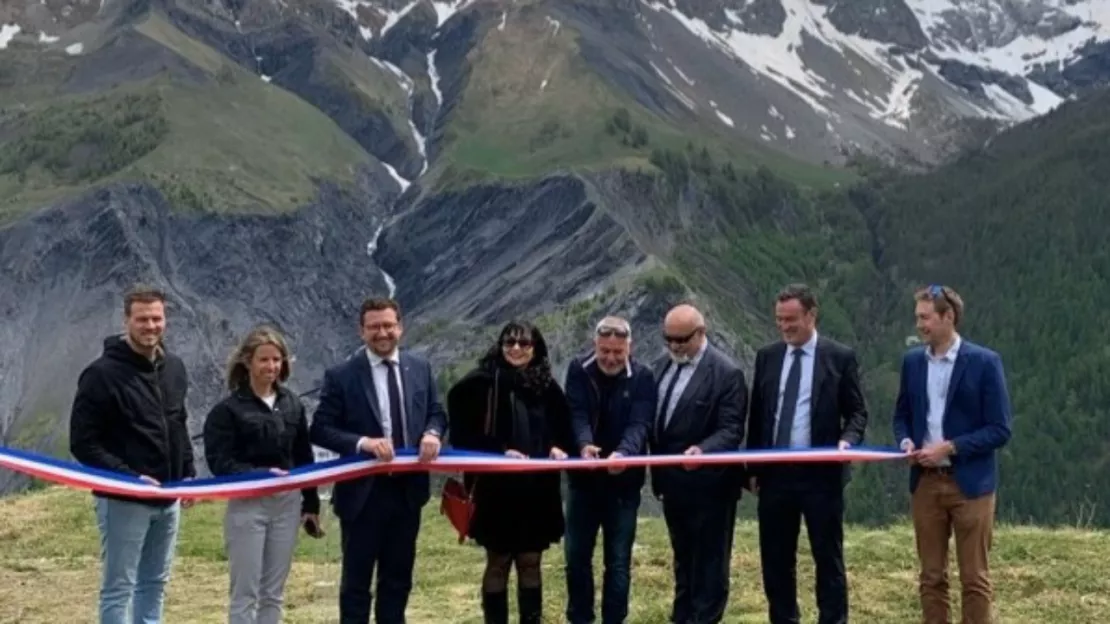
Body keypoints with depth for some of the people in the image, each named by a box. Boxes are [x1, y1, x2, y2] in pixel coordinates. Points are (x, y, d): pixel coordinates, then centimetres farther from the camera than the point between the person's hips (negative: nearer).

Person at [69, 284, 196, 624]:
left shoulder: (174, 368, 8)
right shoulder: (102, 373, -14)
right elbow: (83, 443, -15)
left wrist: (189, 475, 7)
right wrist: (128, 477, -22)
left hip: (168, 500, 7)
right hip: (123, 501, -7)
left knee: (155, 584, 15)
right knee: (118, 589, -1)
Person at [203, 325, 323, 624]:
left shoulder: (292, 404, 9)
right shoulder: (228, 408, -7)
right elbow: (219, 462, -12)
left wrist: (311, 505, 12)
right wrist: (260, 474, -25)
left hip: (287, 505, 5)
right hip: (247, 505, -5)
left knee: (274, 593, 10)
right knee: (245, 593, -1)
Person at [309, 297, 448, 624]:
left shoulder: (420, 368, 5)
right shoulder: (341, 375, -8)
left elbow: (436, 412, 13)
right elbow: (320, 430, -10)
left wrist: (432, 433, -11)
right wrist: (363, 443, -25)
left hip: (407, 489, 4)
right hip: (363, 492, -4)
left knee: (398, 577, 16)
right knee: (356, 581, 5)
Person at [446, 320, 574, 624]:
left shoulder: (547, 386, 6)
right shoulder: (481, 382, -8)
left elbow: (562, 429, 16)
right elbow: (464, 432, -8)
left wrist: (557, 447, -4)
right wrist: (499, 453, -17)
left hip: (537, 488, 4)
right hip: (497, 487, -4)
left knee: (530, 562, 10)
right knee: (498, 563, 5)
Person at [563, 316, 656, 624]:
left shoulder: (643, 377, -7)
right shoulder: (578, 369, -3)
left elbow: (639, 424, -17)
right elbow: (576, 414, -12)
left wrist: (623, 453, -38)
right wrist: (584, 444, -33)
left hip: (623, 481, -2)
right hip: (583, 478, 2)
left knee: (618, 560, 4)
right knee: (577, 556, 9)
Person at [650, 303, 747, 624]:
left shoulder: (727, 373, -15)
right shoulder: (662, 366, 8)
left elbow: (731, 431, -19)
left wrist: (702, 450, -37)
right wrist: (657, 472, 11)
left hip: (708, 484, -7)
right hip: (673, 483, 8)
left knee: (709, 562, 2)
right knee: (683, 559, 19)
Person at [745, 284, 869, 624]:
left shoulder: (840, 357, -2)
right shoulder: (767, 356, 8)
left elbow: (857, 412, 1)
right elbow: (756, 415, 13)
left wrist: (847, 440, -20)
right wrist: (752, 468, 8)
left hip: (821, 473, -4)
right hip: (774, 472, 4)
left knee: (828, 558, 2)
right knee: (775, 559, 9)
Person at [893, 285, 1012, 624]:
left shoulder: (984, 362, -8)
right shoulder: (912, 360, 8)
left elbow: (999, 430, -9)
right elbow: (902, 414, 19)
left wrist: (949, 448, -17)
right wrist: (906, 441, -3)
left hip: (969, 483, -5)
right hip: (925, 482, 5)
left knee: (974, 579, 1)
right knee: (931, 577, 9)